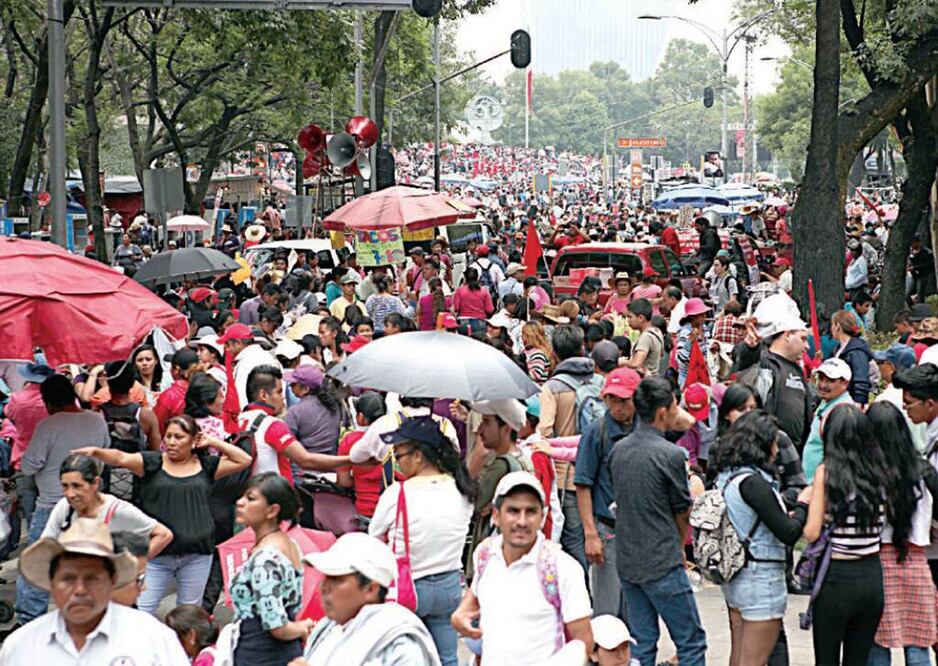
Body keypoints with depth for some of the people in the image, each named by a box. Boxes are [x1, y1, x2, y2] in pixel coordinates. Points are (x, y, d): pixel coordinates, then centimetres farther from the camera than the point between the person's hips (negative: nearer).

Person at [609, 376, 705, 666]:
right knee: (691, 642, 2)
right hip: (662, 565, -7)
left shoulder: (618, 450, 4)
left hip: (627, 562, 7)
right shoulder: (671, 454, -15)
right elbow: (683, 511, -3)